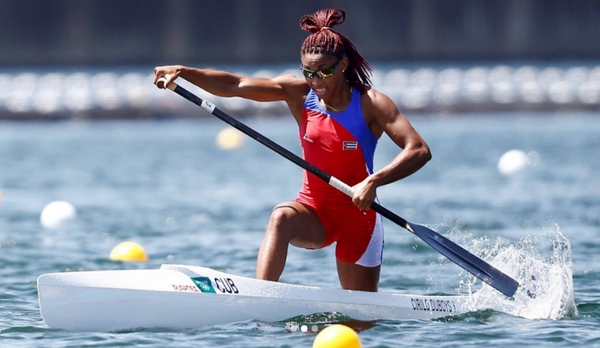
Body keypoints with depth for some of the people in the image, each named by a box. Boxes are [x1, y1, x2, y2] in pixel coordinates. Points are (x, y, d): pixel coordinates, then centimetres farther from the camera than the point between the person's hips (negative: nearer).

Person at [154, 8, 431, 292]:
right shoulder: (299, 93, -4)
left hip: (358, 217, -2)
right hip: (313, 211, 2)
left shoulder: (370, 104, -13)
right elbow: (234, 85, -13)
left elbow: (420, 151, -23)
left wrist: (373, 182, -36)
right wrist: (183, 72, -27)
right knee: (282, 217, -34)